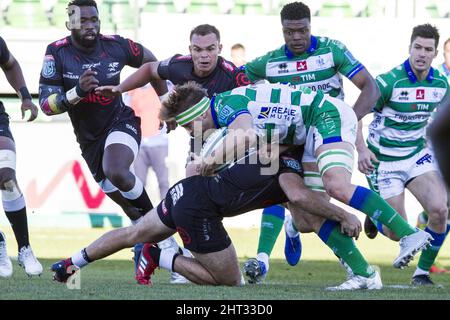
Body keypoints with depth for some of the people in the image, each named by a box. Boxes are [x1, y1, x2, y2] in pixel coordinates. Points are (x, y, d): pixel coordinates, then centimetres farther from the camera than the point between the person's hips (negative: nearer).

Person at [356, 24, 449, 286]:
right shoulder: (390, 82, -20)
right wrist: (361, 149, -29)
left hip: (418, 155, 4)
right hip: (384, 161, -4)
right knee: (396, 234, -2)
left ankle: (423, 272, -1)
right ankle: (376, 216, 37)